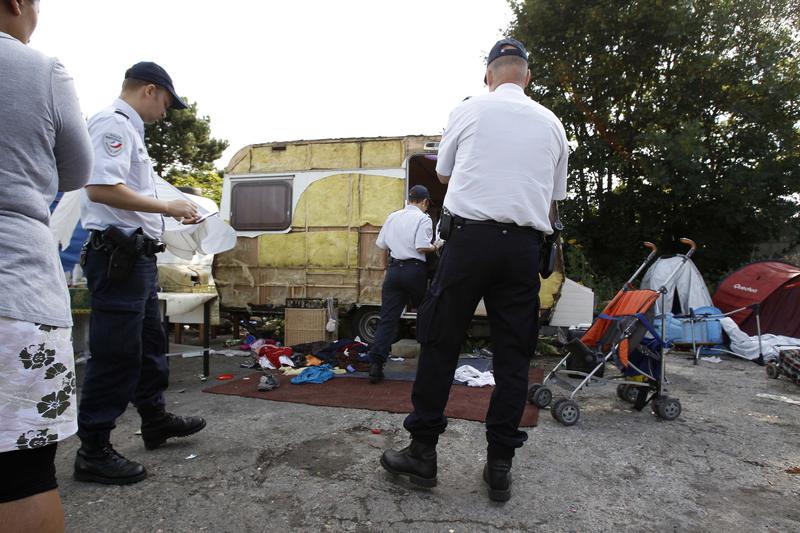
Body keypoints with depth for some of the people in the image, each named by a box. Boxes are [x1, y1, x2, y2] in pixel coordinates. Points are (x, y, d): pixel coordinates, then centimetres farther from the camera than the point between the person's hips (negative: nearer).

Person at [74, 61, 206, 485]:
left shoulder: (129, 130, 20)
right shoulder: (113, 123, -11)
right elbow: (101, 189, -25)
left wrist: (173, 212, 18)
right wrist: (168, 207, -19)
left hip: (137, 255, 11)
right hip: (118, 253, -11)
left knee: (150, 343, 18)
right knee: (115, 354, -4)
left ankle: (155, 420, 32)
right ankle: (93, 450, 8)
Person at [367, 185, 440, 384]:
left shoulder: (393, 216, 11)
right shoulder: (423, 218, -4)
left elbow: (381, 244, 12)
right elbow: (421, 247, -15)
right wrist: (434, 247, 5)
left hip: (394, 269, 4)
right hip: (414, 269, -4)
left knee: (387, 318, 0)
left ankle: (376, 363, -10)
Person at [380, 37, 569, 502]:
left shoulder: (468, 111, 7)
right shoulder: (552, 124, 15)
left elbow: (444, 174, 20)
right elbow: (555, 198, 19)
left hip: (471, 236, -3)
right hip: (525, 245, 3)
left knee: (440, 344, 5)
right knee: (514, 356, 8)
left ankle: (423, 453, 12)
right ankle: (500, 466, 15)